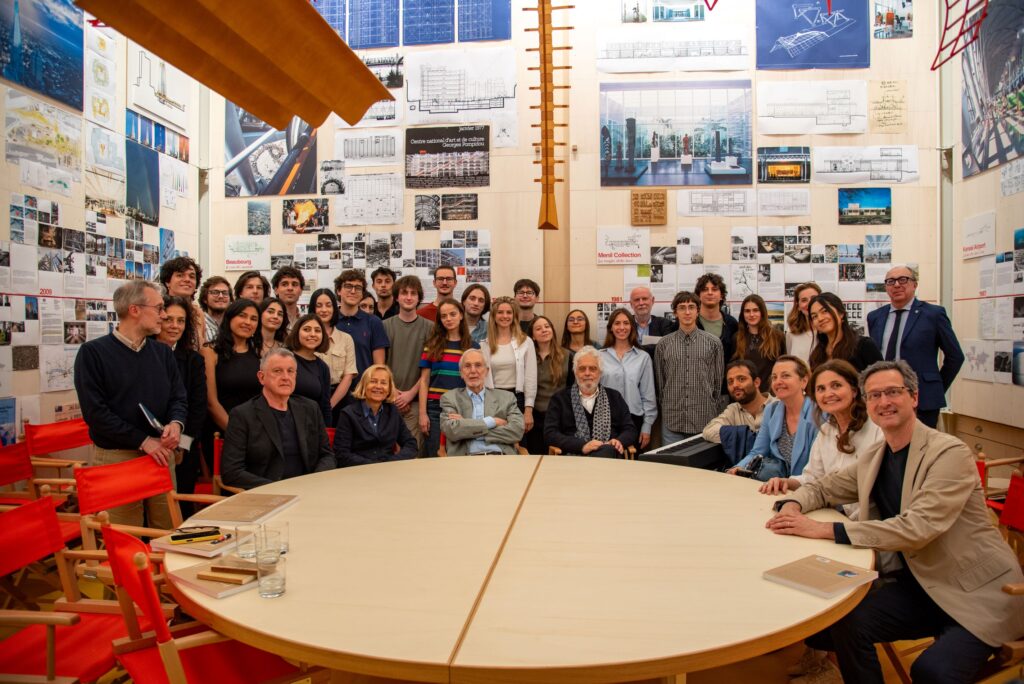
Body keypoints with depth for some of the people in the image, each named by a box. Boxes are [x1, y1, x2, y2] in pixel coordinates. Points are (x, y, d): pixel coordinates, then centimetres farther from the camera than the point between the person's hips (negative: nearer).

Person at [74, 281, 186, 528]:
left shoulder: (163, 353, 11)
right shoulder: (93, 352, -4)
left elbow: (179, 397, 10)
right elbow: (94, 411, -11)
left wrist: (176, 423, -13)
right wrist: (143, 441, -14)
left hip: (161, 454, 4)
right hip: (115, 457, -4)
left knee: (168, 532, 8)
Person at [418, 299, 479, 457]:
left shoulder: (473, 347, 5)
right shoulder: (433, 345, 5)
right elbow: (424, 381, 3)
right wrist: (422, 413, -4)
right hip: (435, 408, 0)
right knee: (434, 457, 5)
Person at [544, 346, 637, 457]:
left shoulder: (614, 397, 20)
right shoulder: (560, 398, 13)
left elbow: (630, 430, 16)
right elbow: (550, 433, 2)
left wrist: (619, 441, -9)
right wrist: (582, 446, -14)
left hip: (609, 456, 3)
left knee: (609, 450, -35)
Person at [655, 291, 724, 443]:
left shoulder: (713, 343, 3)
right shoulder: (663, 344, 4)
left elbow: (719, 380, 8)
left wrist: (713, 407, 8)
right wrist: (666, 405, 10)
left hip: (704, 419, 0)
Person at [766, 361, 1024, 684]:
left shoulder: (951, 453, -17)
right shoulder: (874, 459, 4)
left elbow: (918, 527, -27)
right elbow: (821, 487, 15)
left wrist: (825, 530, -29)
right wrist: (793, 505, -10)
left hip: (979, 592, -5)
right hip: (919, 582, 6)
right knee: (844, 625, -17)